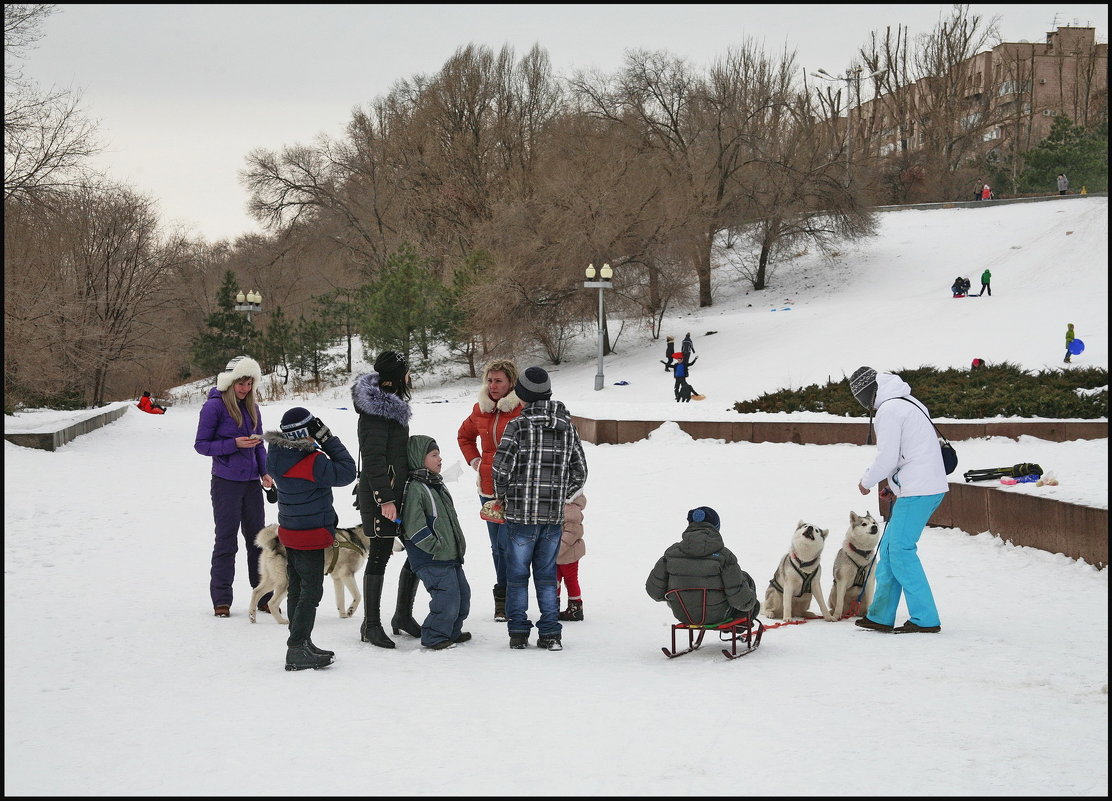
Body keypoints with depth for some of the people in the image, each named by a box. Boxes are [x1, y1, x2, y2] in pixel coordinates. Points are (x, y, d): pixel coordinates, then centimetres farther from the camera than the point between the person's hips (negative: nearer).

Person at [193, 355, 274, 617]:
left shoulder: (252, 406, 8)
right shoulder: (214, 406, -9)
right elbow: (201, 444, -8)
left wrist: (265, 472, 4)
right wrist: (234, 444, -19)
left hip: (251, 482, 5)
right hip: (226, 484, -5)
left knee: (258, 538, 7)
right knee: (226, 540, 0)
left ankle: (264, 597, 13)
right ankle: (221, 600, 8)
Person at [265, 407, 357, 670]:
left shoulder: (277, 456, -1)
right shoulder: (312, 462, -24)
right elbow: (346, 472, -16)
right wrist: (329, 439, -12)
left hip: (290, 531, 9)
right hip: (311, 536, -9)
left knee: (297, 590, 16)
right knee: (311, 592, -3)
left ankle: (301, 645, 25)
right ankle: (298, 651, -4)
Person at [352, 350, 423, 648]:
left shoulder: (390, 404, 15)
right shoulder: (376, 410, -15)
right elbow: (373, 458, -20)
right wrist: (385, 499, -22)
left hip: (400, 490, 10)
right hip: (380, 493, -10)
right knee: (380, 554, -3)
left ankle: (403, 615, 22)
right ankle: (371, 625, 5)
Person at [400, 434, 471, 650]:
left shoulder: (437, 485, 17)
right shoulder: (414, 489, -15)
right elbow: (414, 527, -20)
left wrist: (458, 545, 22)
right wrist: (436, 547, -18)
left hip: (451, 557, 10)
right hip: (431, 561, -10)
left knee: (462, 594, 15)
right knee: (447, 598, -14)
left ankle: (452, 632, 31)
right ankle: (434, 636, 0)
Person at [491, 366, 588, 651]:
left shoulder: (518, 425, -10)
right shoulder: (567, 427, 5)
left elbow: (501, 468, -14)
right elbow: (580, 472, 10)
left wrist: (503, 497, 3)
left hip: (520, 514, -4)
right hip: (554, 516, 4)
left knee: (517, 576, 7)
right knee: (546, 576, 12)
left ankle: (518, 632, 8)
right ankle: (550, 634, 9)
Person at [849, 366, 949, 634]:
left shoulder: (889, 410, -12)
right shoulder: (909, 403, 19)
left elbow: (886, 459, -14)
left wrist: (866, 482, 3)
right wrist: (895, 486, 19)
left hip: (917, 490, -10)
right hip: (931, 485, 10)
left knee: (901, 550, -7)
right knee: (889, 548, 13)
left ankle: (925, 619, -6)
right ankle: (880, 616, 17)